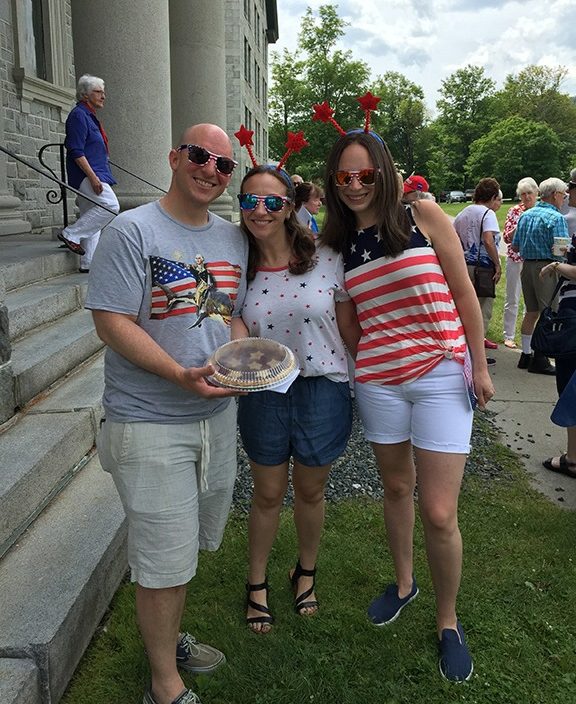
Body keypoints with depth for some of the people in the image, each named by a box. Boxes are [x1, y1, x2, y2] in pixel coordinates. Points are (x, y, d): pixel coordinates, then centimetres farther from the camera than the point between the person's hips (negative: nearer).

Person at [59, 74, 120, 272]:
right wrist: (93, 177, -25)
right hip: (86, 174, -10)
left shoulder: (88, 115, 21)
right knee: (110, 205, -20)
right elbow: (76, 151, -18)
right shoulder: (78, 115, -9)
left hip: (92, 174, 10)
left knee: (91, 219, 8)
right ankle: (71, 234, -12)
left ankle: (88, 263, 10)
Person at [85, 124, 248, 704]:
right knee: (165, 558, 2)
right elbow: (112, 324, -16)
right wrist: (182, 375, -27)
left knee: (187, 545, 21)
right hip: (150, 424, -6)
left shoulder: (234, 239, 10)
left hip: (216, 416, 7)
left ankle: (168, 638, 44)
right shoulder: (131, 232, -11)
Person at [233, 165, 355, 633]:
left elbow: (349, 327, -2)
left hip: (323, 389, -1)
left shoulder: (326, 260, -9)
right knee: (268, 494, 16)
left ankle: (306, 571, 45)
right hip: (262, 395, 1)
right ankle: (257, 583, 39)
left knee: (310, 490, 17)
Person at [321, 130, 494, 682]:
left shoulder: (423, 215, -5)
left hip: (441, 376, -3)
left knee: (438, 513, -3)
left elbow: (463, 293, -2)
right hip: (377, 381, 4)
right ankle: (403, 582, 44)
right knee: (396, 488, 19)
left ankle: (447, 621, 22)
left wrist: (480, 365, -3)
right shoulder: (334, 241, 5)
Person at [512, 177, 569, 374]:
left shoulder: (525, 215, 11)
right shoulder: (556, 218, -12)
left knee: (531, 312, 15)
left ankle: (526, 355, 21)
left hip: (527, 266, 8)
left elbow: (515, 246, 14)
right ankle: (539, 359, 0)